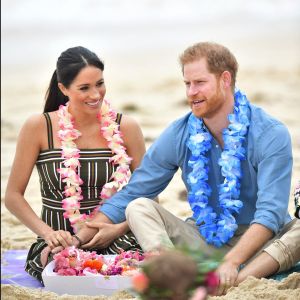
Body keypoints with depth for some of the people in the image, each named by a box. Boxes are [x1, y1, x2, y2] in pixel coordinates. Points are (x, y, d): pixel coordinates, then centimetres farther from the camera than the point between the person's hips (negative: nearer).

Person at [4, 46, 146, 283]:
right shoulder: (39, 128, -3)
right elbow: (13, 196, 0)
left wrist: (120, 228, -13)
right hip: (60, 242, -1)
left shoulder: (125, 128, 1)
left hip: (116, 239, 1)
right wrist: (47, 233, -15)